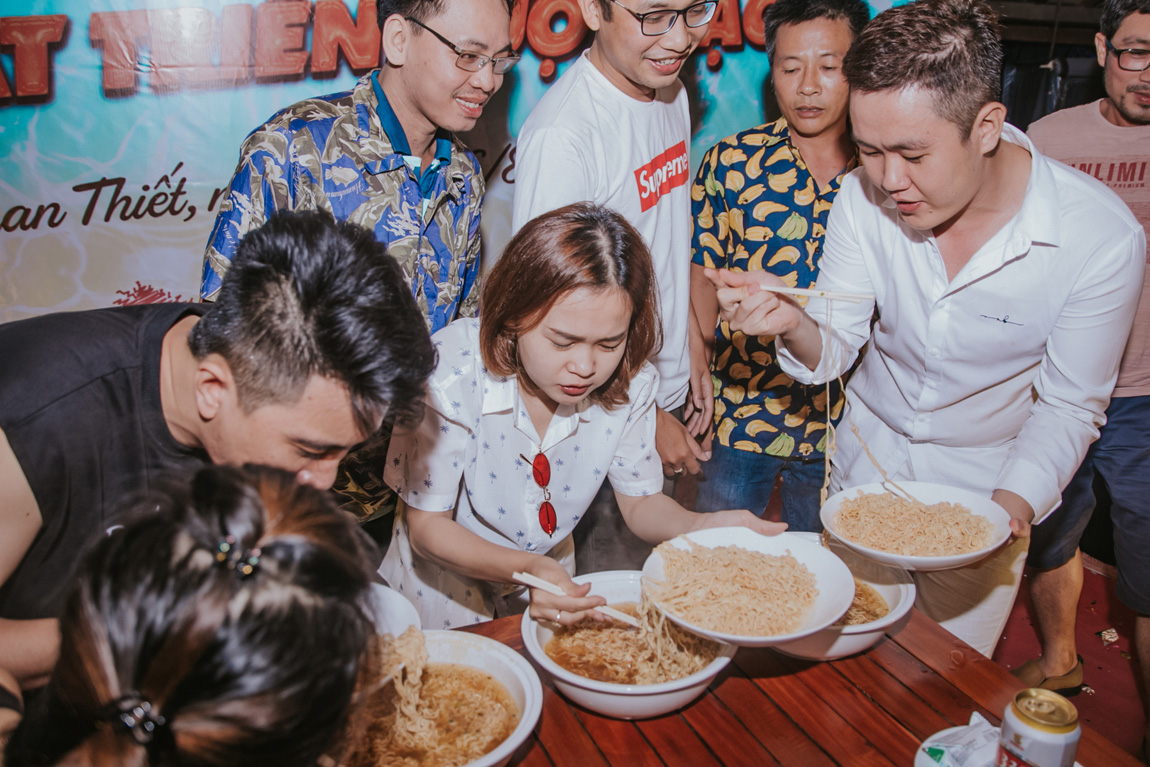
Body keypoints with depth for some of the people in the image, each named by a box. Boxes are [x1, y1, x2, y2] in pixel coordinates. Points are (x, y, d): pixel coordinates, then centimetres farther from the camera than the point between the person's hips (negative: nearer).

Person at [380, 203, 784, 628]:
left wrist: (704, 525, -23)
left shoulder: (629, 381, -17)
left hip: (550, 590, 3)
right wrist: (525, 569, -35)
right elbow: (426, 526, -19)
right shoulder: (451, 374, -28)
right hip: (443, 596, -3)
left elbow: (640, 501, -2)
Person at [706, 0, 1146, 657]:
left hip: (985, 479, -2)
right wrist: (794, 324, -37)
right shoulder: (864, 198, -20)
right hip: (870, 449, 2)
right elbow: (833, 353, -15)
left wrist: (1015, 499, -29)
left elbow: (1069, 406, -14)